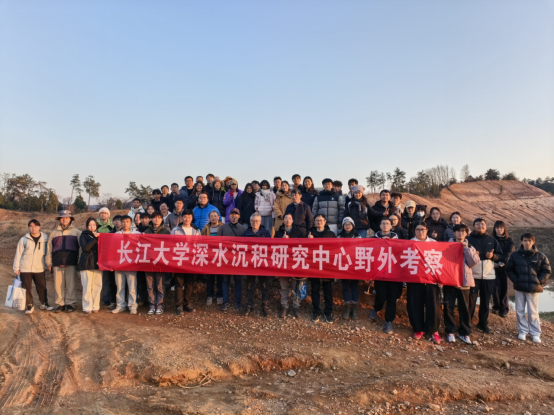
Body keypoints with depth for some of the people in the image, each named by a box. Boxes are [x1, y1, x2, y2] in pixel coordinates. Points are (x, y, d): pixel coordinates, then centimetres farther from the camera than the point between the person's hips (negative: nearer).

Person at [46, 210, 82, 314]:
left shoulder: (76, 232, 10)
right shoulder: (54, 233, 18)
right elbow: (49, 249, 18)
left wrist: (80, 261, -2)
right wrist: (49, 263, 11)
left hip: (71, 262, -2)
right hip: (57, 263, 3)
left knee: (70, 284, -2)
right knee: (58, 284, 3)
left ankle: (70, 303, 7)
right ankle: (60, 304, 12)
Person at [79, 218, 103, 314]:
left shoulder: (99, 235, 17)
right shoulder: (83, 236, 6)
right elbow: (85, 248, -12)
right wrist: (95, 238, -18)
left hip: (97, 263, 3)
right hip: (87, 264, -3)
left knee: (97, 286, 1)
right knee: (87, 286, -4)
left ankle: (96, 306, 10)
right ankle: (87, 307, 3)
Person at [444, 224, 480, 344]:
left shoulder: (470, 248, 10)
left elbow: (474, 262, -5)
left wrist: (466, 248, -10)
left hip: (464, 281, 1)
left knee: (464, 308, 7)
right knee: (449, 307, 2)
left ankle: (464, 332, 20)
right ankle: (450, 331, 15)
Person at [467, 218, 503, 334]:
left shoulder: (492, 240, 11)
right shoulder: (469, 239, 2)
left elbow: (500, 255, 11)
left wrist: (493, 256, -10)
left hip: (489, 275, 3)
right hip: (473, 274, -3)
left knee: (486, 301, 10)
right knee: (471, 300, 1)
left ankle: (483, 323, 23)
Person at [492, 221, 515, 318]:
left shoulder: (509, 241, 7)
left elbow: (509, 253, -5)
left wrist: (501, 262, -17)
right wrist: (494, 263, -16)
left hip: (505, 267, 1)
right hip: (494, 266, -1)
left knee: (504, 287, 2)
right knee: (496, 287, -7)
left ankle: (504, 308, 12)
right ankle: (496, 307, 7)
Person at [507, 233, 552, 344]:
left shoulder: (540, 256, -1)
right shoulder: (515, 255, 1)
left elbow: (547, 271, 4)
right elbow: (509, 269, 8)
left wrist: (539, 281, -6)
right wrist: (515, 280, -3)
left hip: (533, 289, -1)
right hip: (519, 288, 2)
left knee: (533, 312, 4)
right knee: (519, 311, 7)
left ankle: (535, 333, 18)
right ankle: (523, 331, 20)